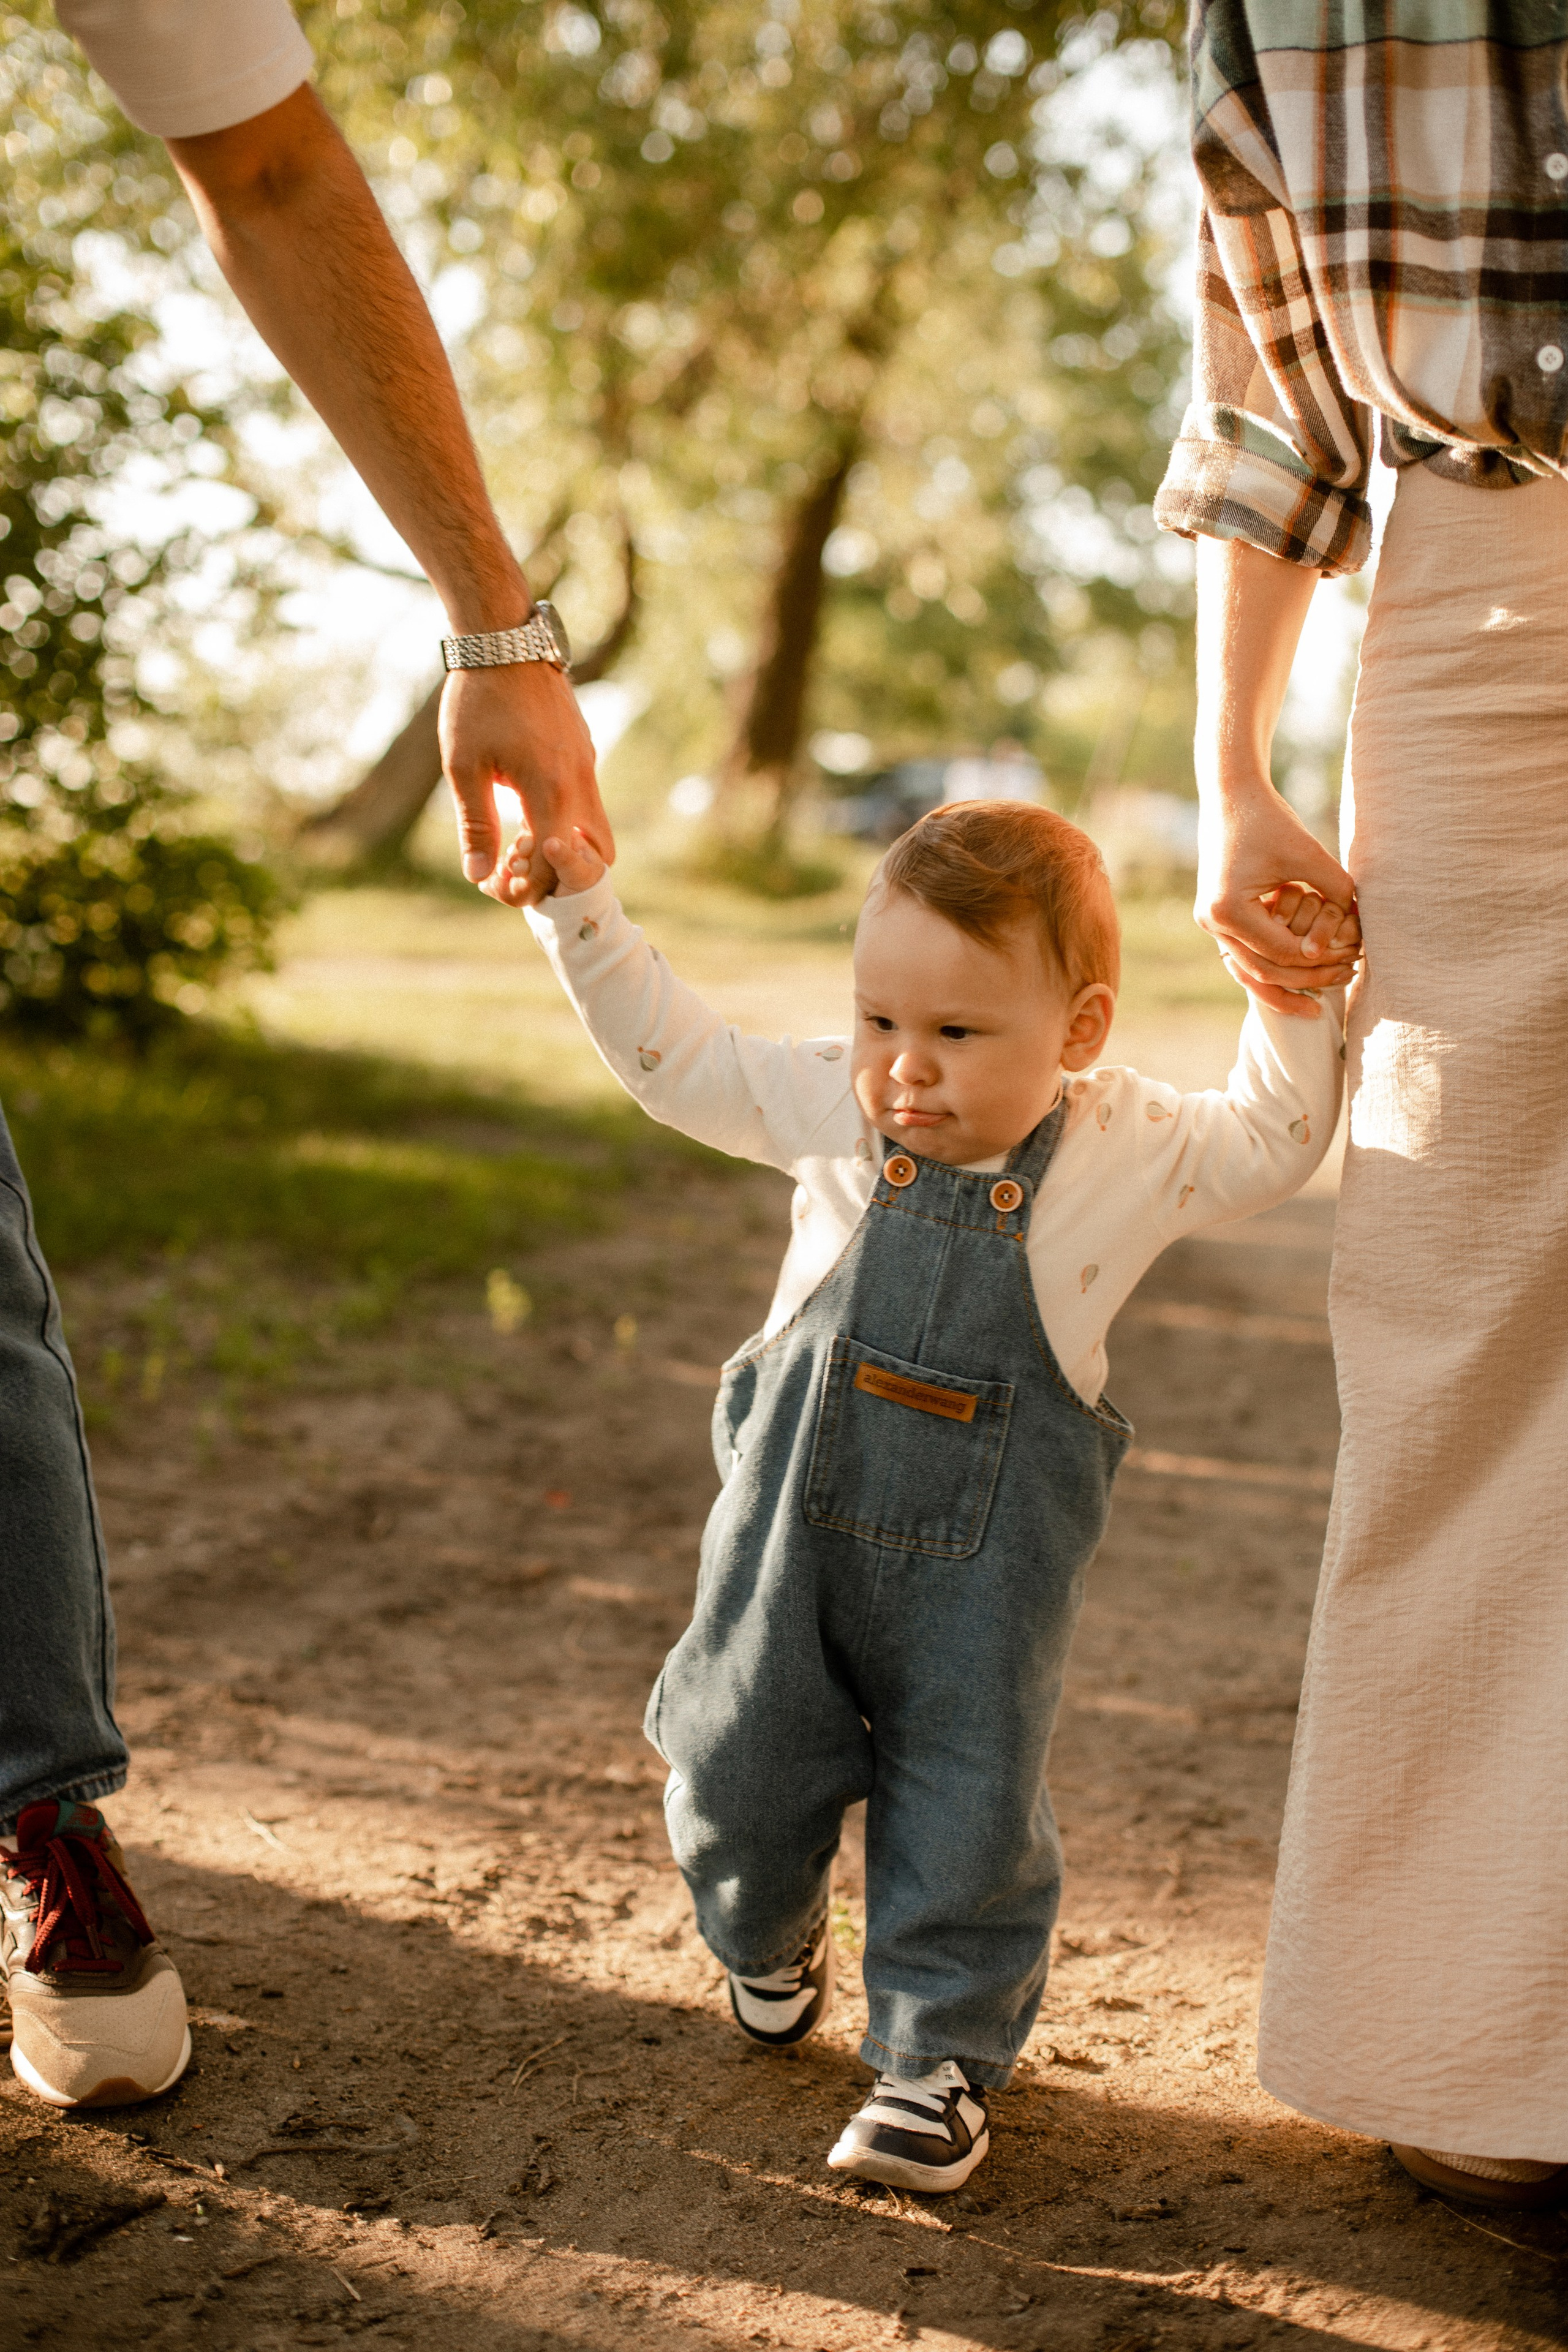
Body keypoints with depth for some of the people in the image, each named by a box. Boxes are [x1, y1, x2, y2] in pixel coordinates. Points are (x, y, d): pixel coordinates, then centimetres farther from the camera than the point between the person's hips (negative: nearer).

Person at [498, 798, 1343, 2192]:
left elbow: (1275, 1142, 5)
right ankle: (768, 1936, 45)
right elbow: (672, 1055, 6)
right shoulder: (832, 1107, -4)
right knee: (743, 1764, 12)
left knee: (970, 1807, 3)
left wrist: (1293, 1002, -8)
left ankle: (943, 2054, 22)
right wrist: (582, 906, 2)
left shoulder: (1131, 1148, -7)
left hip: (986, 1562, -2)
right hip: (794, 1527, 2)